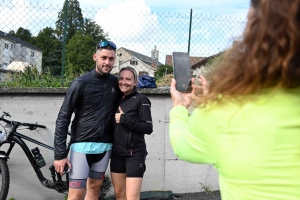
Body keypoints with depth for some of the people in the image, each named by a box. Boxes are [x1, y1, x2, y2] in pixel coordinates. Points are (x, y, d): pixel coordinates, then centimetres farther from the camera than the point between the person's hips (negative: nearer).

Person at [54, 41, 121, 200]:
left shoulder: (116, 83, 3)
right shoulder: (81, 83, -9)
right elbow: (63, 118, -8)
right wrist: (59, 154, -11)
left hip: (104, 146, 5)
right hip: (82, 146, -4)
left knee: (95, 187, 16)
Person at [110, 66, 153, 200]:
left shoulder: (141, 100, -8)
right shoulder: (117, 99, 10)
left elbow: (148, 128, -15)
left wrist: (125, 119, -19)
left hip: (134, 154, -6)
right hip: (117, 153, 6)